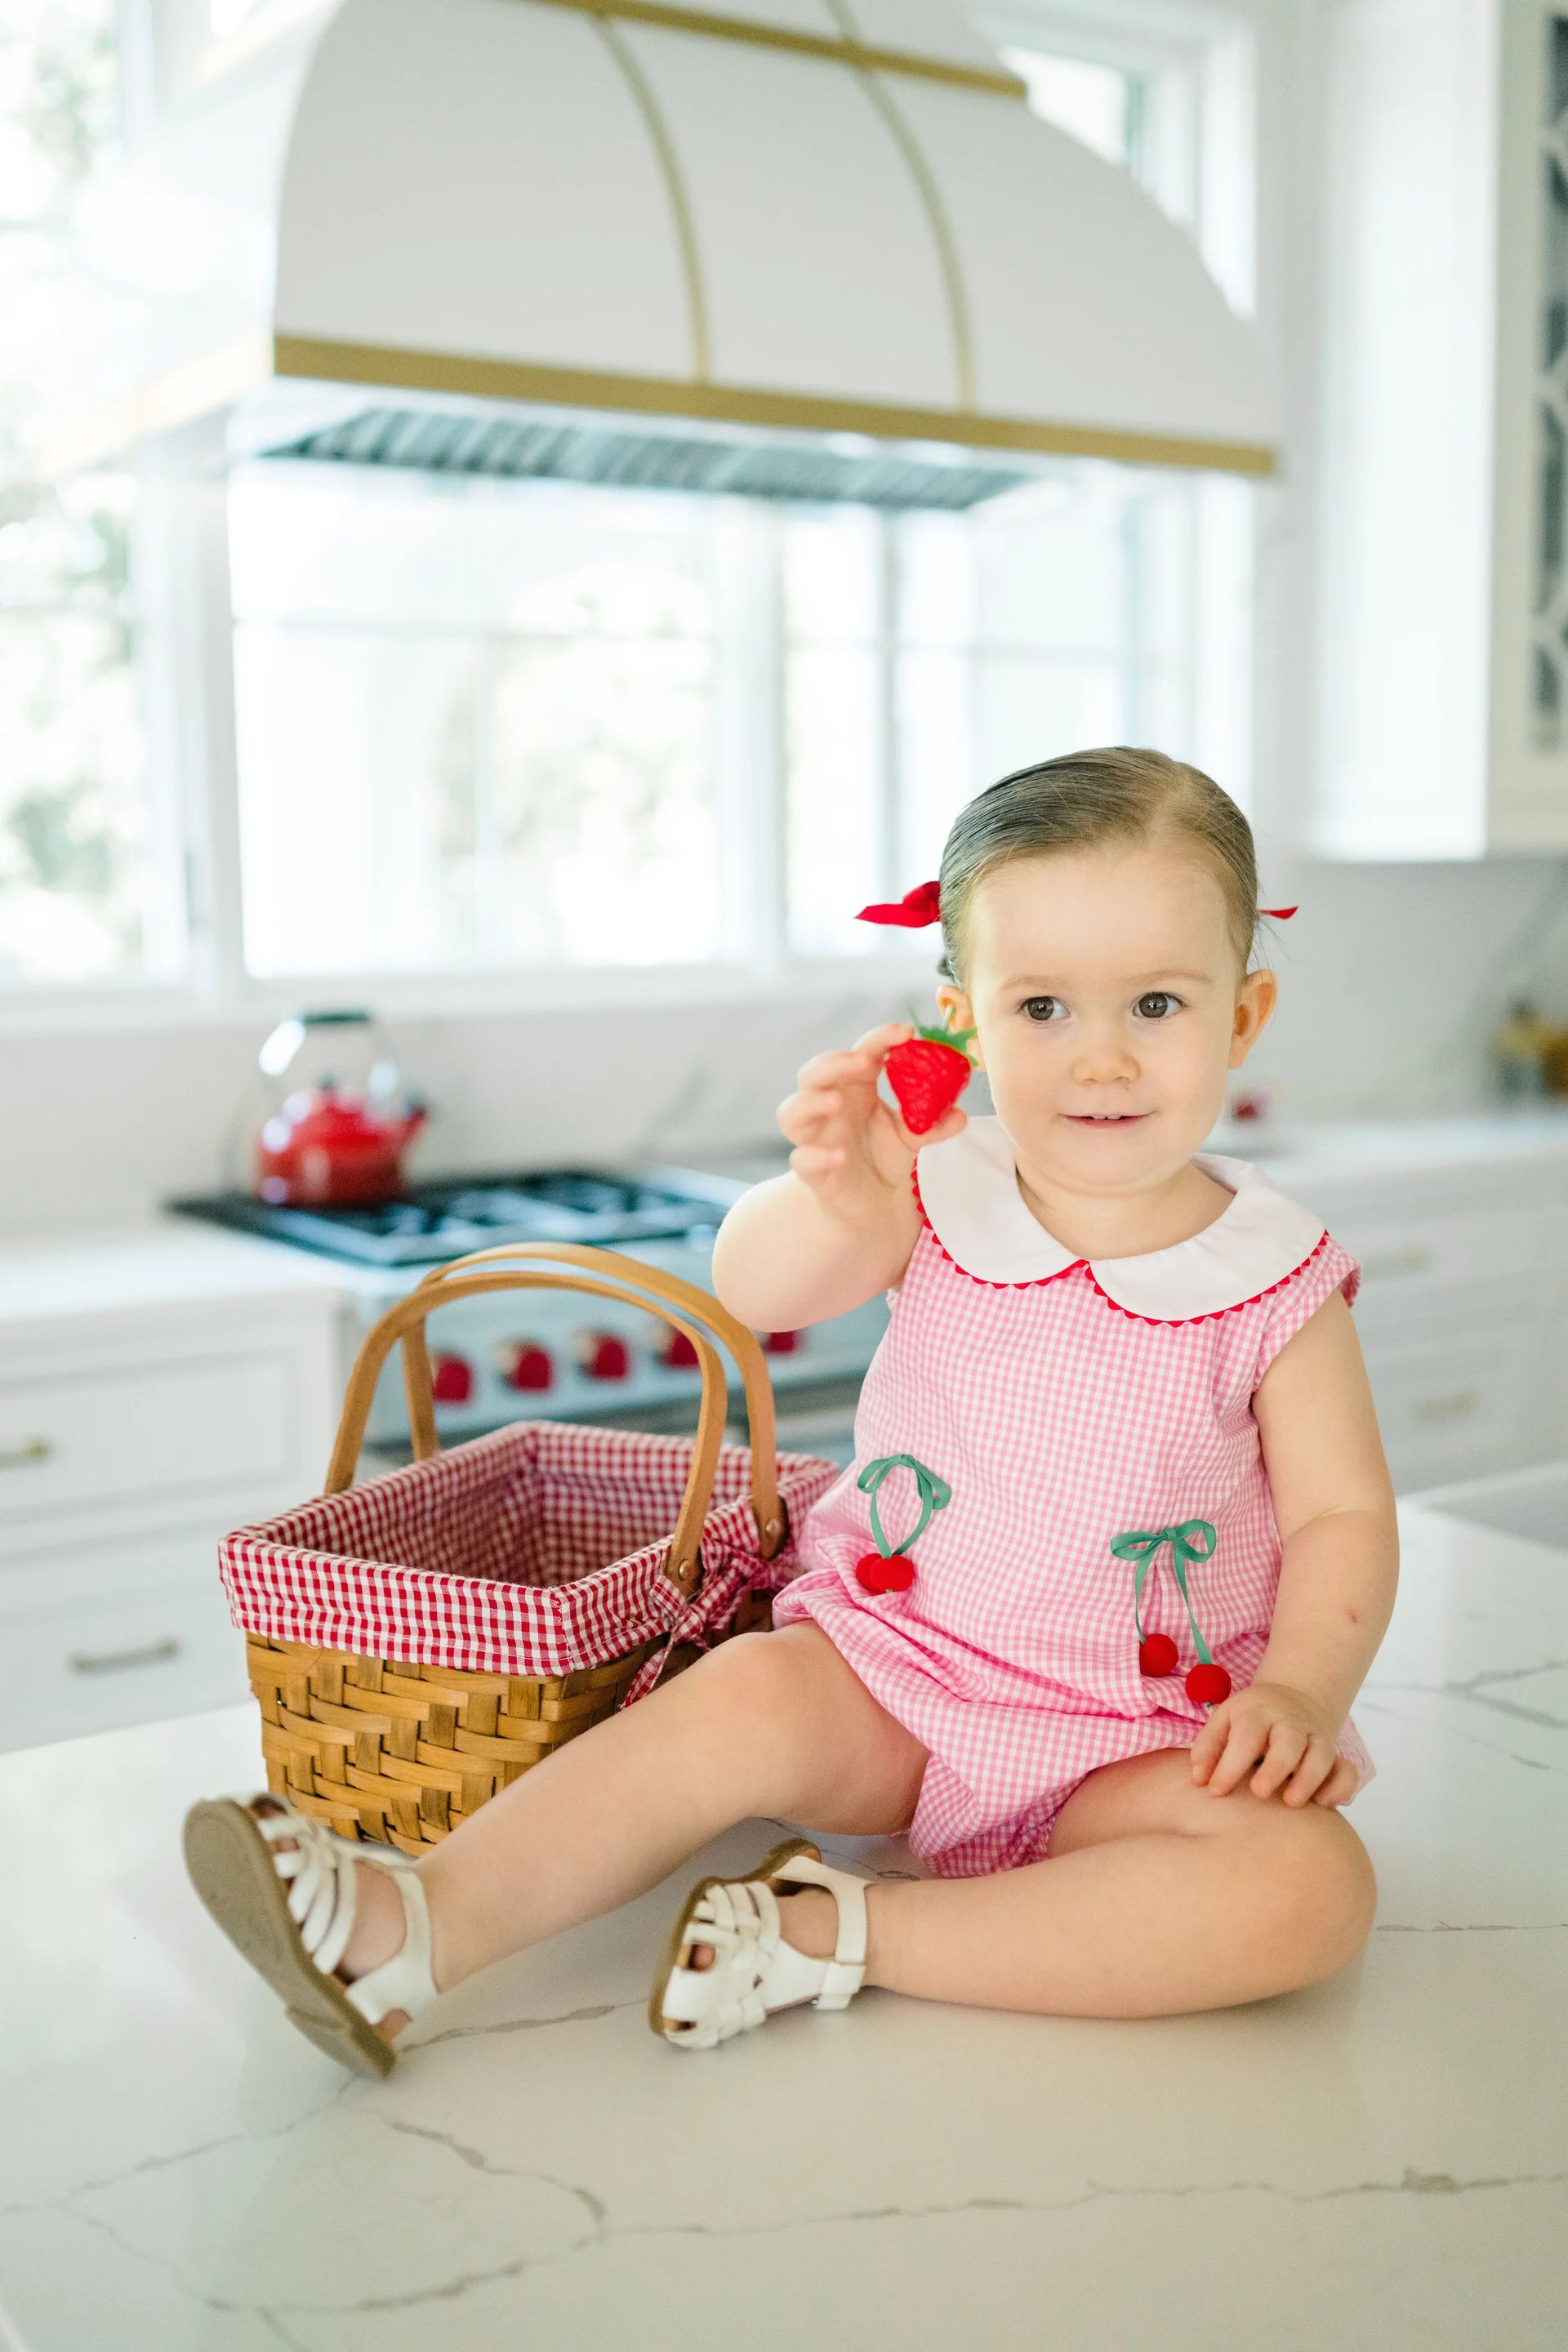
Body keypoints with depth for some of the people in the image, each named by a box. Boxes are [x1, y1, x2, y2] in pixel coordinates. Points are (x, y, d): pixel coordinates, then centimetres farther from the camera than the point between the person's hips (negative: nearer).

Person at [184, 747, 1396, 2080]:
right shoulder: (940, 1191, -1)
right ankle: (411, 1929, -31)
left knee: (1312, 1887, -26)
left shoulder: (1274, 1280, -7)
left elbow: (1345, 1517, -3)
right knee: (746, 1695, -26)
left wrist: (1301, 1690, -20)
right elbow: (749, 1292, -7)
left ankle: (842, 1935, -29)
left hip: (1141, 1740, -1)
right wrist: (834, 1199, -29)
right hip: (893, 1669, 2)